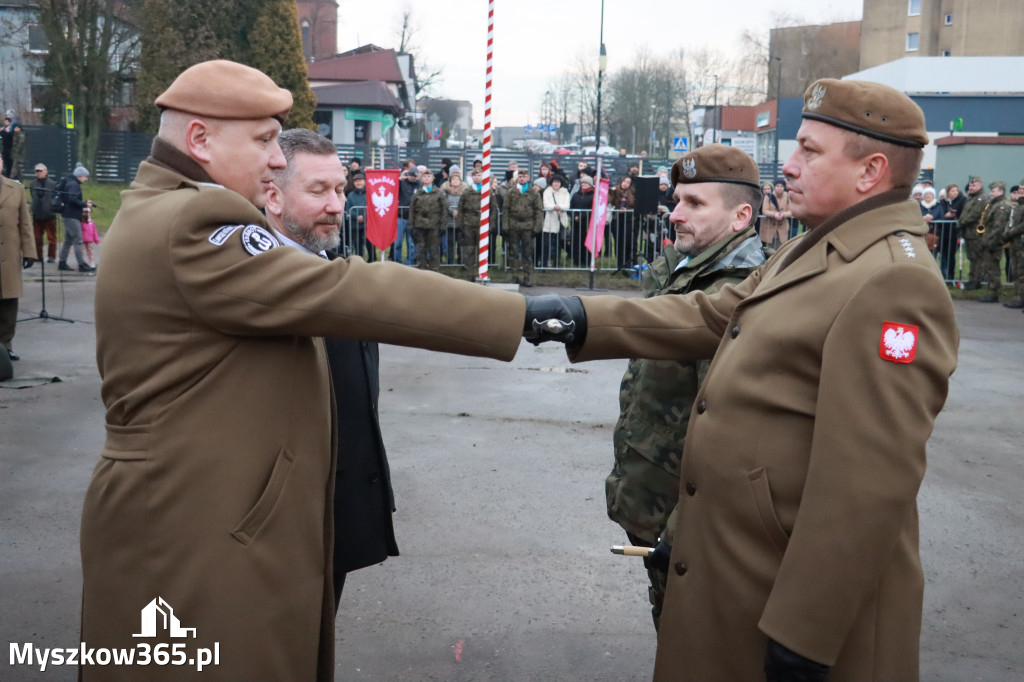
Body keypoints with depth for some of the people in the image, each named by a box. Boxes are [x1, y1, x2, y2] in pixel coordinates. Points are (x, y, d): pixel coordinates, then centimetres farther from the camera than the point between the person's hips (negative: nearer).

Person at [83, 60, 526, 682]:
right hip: (200, 539, -11)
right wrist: (522, 313, -22)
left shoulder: (157, 215, 14)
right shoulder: (191, 224, -21)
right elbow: (351, 292, -25)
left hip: (200, 520, 11)